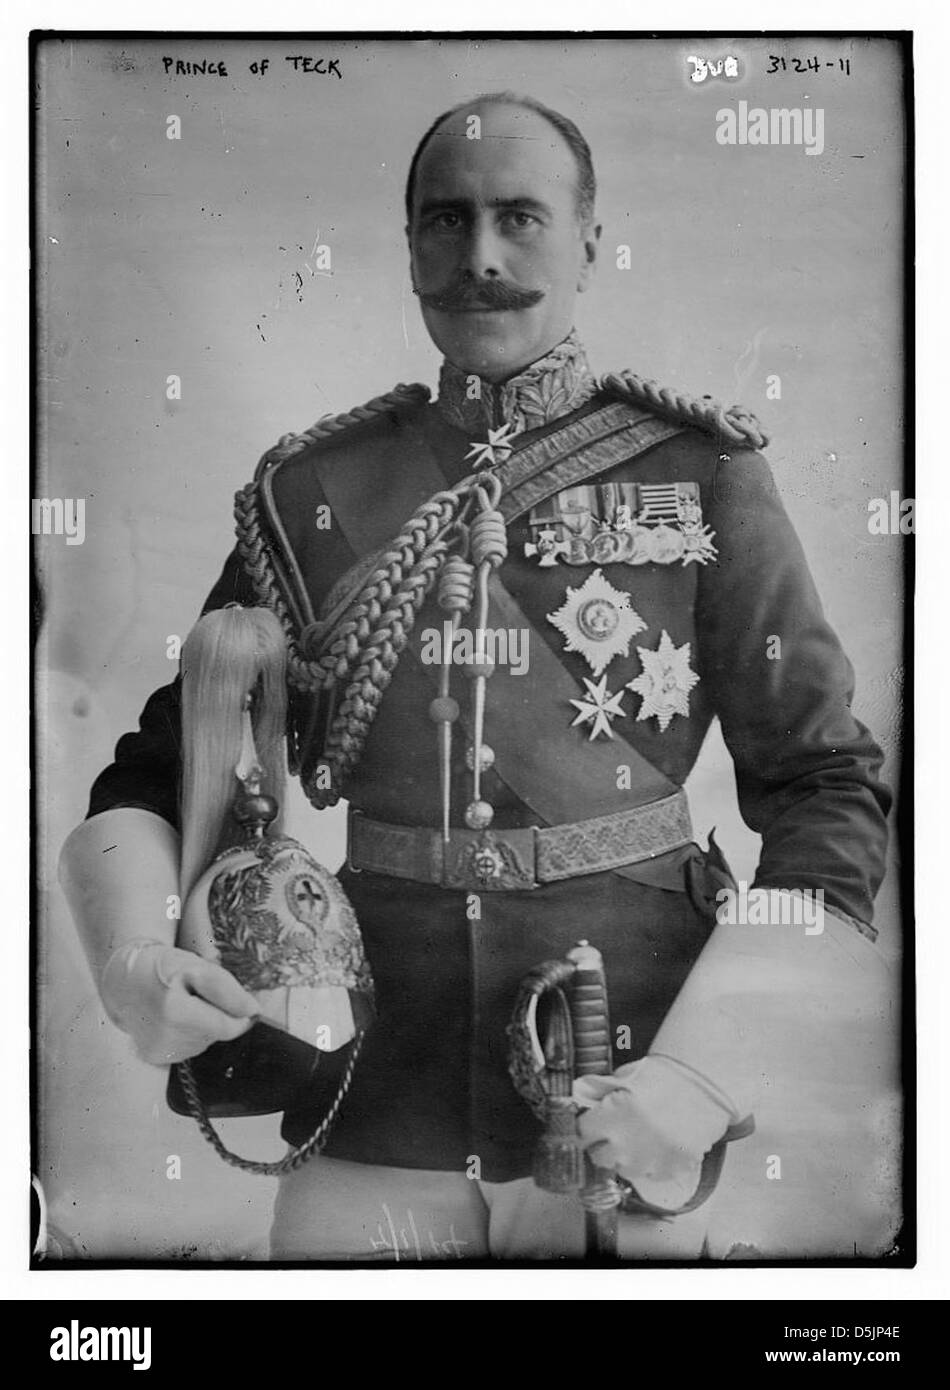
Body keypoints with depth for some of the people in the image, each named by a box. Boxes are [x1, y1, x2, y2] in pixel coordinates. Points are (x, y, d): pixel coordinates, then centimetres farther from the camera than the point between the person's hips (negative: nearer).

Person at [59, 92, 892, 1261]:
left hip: (623, 1131, -1)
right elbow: (156, 778, 8)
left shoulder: (701, 476, -2)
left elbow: (829, 795, -3)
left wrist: (703, 1072, -13)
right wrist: (133, 957, -11)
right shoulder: (310, 492, 3)